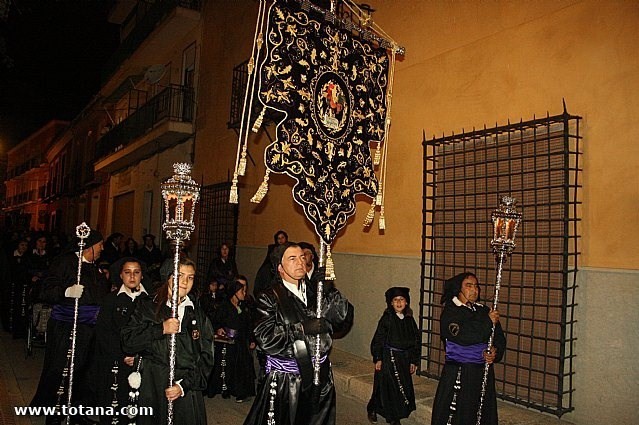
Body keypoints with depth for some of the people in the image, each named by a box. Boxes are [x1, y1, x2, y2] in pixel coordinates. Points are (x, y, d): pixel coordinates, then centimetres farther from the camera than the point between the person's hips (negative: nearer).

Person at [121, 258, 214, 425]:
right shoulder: (148, 308, 6)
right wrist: (161, 329, -15)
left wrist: (184, 385, -9)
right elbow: (127, 342, -4)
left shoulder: (199, 316, 8)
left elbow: (206, 358, 3)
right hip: (151, 390, -1)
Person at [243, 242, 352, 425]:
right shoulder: (270, 297, -7)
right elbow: (265, 339, -19)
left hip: (321, 376, 4)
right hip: (284, 380, -4)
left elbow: (340, 314, -9)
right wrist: (302, 328, -22)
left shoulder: (315, 291, 6)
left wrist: (328, 287, -22)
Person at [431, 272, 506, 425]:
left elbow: (499, 338, 12)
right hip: (458, 374, -5)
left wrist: (495, 352, -9)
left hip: (483, 373, 5)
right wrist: (488, 322, -14)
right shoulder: (450, 312, -6)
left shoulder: (484, 311, 11)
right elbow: (462, 335, -22)